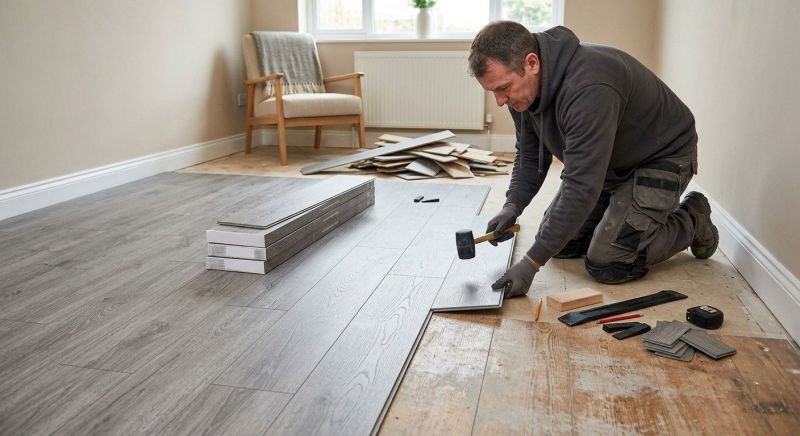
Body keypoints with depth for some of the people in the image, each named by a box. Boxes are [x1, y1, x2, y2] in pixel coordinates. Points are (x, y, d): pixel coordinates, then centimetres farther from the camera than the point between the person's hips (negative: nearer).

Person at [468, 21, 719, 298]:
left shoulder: (588, 89, -39)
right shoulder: (522, 88, -12)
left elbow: (582, 187, -40)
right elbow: (530, 156, 3)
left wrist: (532, 262, -39)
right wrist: (512, 206, -15)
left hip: (661, 157, -8)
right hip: (607, 161, 8)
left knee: (606, 265, -14)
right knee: (559, 243, 4)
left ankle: (692, 222, 8)